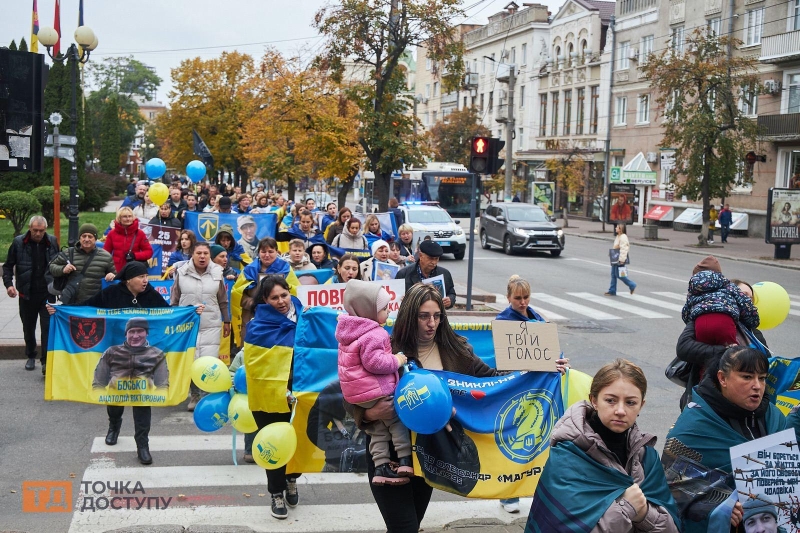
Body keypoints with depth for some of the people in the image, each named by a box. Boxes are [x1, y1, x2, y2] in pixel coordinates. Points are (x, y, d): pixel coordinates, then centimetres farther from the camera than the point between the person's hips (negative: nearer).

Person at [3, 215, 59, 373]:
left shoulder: (52, 242, -1)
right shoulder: (19, 242, -4)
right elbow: (8, 265, 3)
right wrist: (8, 284, -11)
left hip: (47, 293, -1)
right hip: (26, 294, 1)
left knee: (48, 327, -5)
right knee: (28, 328, 14)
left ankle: (46, 360, -1)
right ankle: (30, 356, 30)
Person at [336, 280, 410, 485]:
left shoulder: (349, 330, 9)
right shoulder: (374, 335, -22)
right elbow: (374, 362, -28)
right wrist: (396, 361, -16)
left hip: (355, 393, 9)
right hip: (375, 391, -9)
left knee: (378, 428, 16)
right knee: (398, 420, 6)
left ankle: (381, 468, 15)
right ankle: (405, 460, 5)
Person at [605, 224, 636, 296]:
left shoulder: (623, 237, -16)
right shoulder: (618, 236, 15)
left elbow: (623, 249, -21)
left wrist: (621, 260, -24)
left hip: (620, 260, -10)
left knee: (619, 275, -4)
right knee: (613, 275, 8)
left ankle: (632, 285, 11)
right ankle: (612, 291, 12)